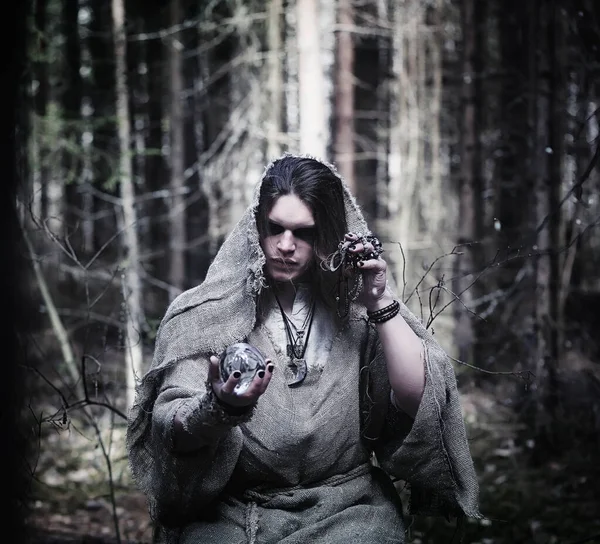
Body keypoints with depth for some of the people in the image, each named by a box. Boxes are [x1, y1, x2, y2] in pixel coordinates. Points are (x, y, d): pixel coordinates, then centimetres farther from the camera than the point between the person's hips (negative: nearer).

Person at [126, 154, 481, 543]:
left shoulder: (354, 311, 3)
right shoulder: (204, 314, 2)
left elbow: (419, 401, -6)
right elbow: (171, 432, -7)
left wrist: (382, 305, -12)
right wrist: (221, 407, -28)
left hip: (346, 509, 1)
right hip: (232, 509, 0)